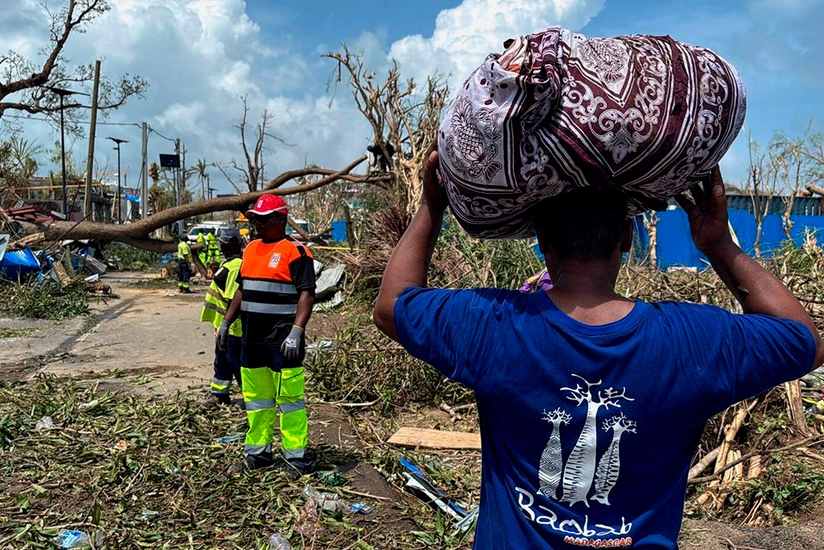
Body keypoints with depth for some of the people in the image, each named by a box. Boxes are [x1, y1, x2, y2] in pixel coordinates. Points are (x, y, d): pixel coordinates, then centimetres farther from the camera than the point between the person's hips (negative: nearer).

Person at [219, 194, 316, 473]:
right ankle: (258, 451, 26)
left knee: (289, 397, -3)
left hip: (282, 340, -8)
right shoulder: (251, 249, 15)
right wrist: (226, 322, 16)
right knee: (256, 397, 15)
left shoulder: (295, 251, -9)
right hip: (252, 338, 8)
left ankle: (296, 455, 7)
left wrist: (296, 331, -24)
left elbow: (307, 294, -16)